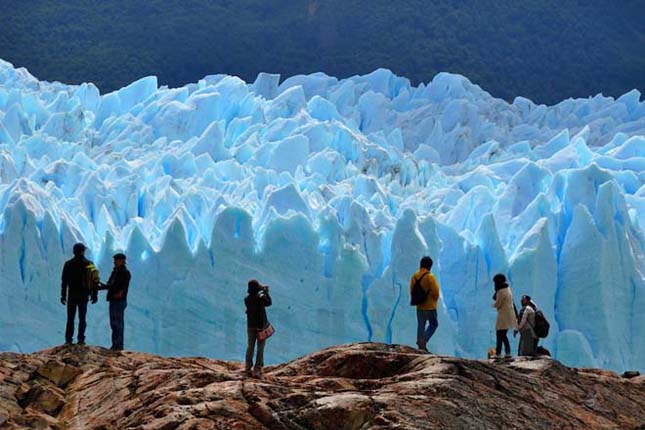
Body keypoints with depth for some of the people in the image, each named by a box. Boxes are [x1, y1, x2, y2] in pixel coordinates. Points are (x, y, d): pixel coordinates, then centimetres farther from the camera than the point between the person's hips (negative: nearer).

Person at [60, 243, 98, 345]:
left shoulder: (68, 264, -4)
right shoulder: (89, 264, 0)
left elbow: (64, 281, -3)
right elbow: (94, 281, 1)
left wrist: (63, 295, 2)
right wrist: (94, 294, 8)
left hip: (72, 295, -1)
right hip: (84, 295, 1)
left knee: (70, 319, 3)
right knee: (82, 318, 7)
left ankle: (68, 340, -1)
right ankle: (81, 339, 3)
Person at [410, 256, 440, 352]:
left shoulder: (414, 276, 1)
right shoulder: (430, 277, -17)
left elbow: (412, 291, 7)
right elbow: (436, 292, -16)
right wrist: (434, 301, 3)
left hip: (419, 306, 5)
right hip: (430, 307, -5)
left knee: (421, 326, 12)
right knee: (433, 324, 11)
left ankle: (421, 346, 12)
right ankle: (423, 340, -5)